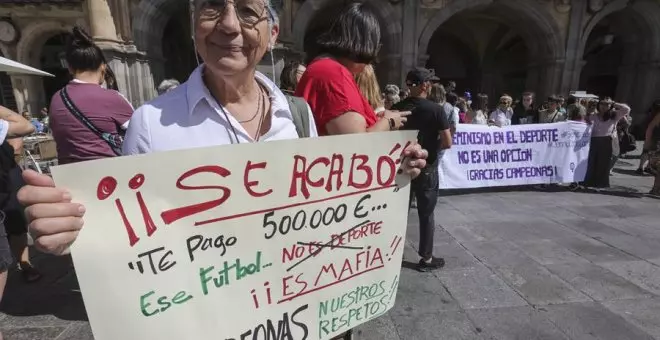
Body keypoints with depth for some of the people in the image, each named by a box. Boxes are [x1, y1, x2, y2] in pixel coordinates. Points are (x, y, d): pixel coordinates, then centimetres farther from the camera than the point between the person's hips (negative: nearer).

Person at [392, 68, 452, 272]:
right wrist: (432, 145, 5)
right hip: (426, 169, -4)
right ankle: (426, 259, 19)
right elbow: (447, 143, -13)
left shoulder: (397, 109, -1)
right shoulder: (436, 110, -13)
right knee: (426, 215, 8)